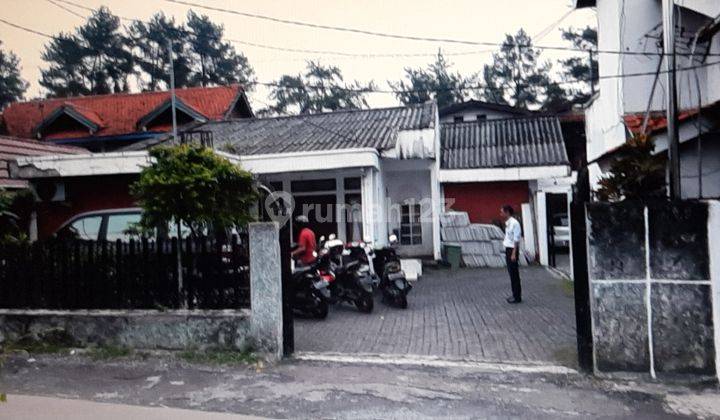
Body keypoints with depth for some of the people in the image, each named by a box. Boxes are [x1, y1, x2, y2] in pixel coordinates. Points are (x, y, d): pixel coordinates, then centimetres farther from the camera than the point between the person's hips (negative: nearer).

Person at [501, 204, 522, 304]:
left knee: (514, 274, -4)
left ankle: (517, 297, 3)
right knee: (512, 273, 13)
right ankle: (515, 295, 21)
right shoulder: (508, 223, 12)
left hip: (512, 249, -9)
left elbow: (516, 240, -18)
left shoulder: (514, 223, -16)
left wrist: (514, 253, -20)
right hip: (508, 249, 9)